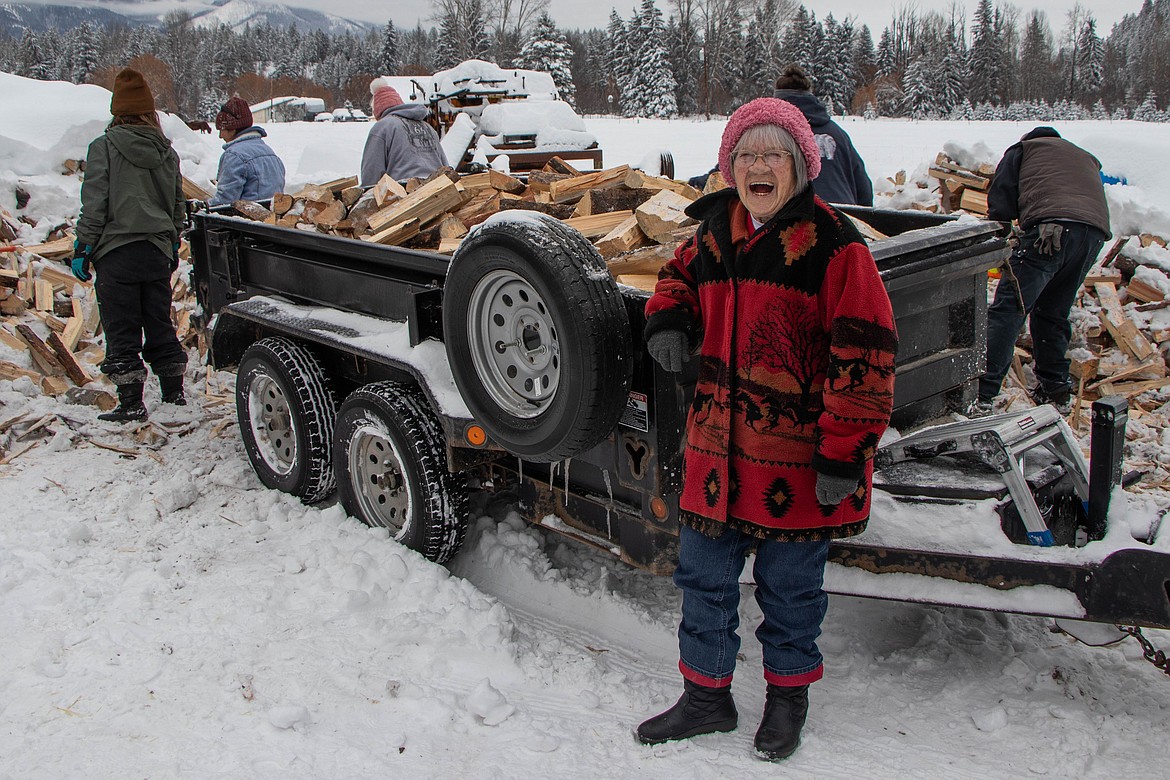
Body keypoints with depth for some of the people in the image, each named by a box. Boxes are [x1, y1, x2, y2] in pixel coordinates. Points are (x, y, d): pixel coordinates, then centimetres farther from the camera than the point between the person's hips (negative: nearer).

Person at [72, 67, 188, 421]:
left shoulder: (104, 147, -7)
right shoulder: (167, 152, 7)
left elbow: (94, 204, -10)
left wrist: (83, 247, -3)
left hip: (117, 250, -5)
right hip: (157, 252, 5)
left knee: (121, 329, 1)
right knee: (160, 324, 14)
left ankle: (131, 403, 2)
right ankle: (174, 394, 19)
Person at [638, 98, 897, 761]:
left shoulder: (833, 244, -14)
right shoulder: (717, 231, 5)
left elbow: (863, 356, -16)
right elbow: (682, 272, 27)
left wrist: (843, 454, -18)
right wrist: (667, 316, 3)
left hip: (797, 457, -5)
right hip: (717, 445, 6)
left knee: (789, 585, 13)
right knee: (703, 577, 15)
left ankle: (788, 696, 37)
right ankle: (707, 697, 35)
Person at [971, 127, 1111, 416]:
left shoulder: (1023, 148, 25)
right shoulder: (1086, 157, 41)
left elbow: (1000, 200, 14)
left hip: (1051, 228, -6)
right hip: (1096, 232, 6)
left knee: (1007, 310, -11)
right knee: (1052, 314, 21)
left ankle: (982, 396, -22)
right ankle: (1056, 392, 24)